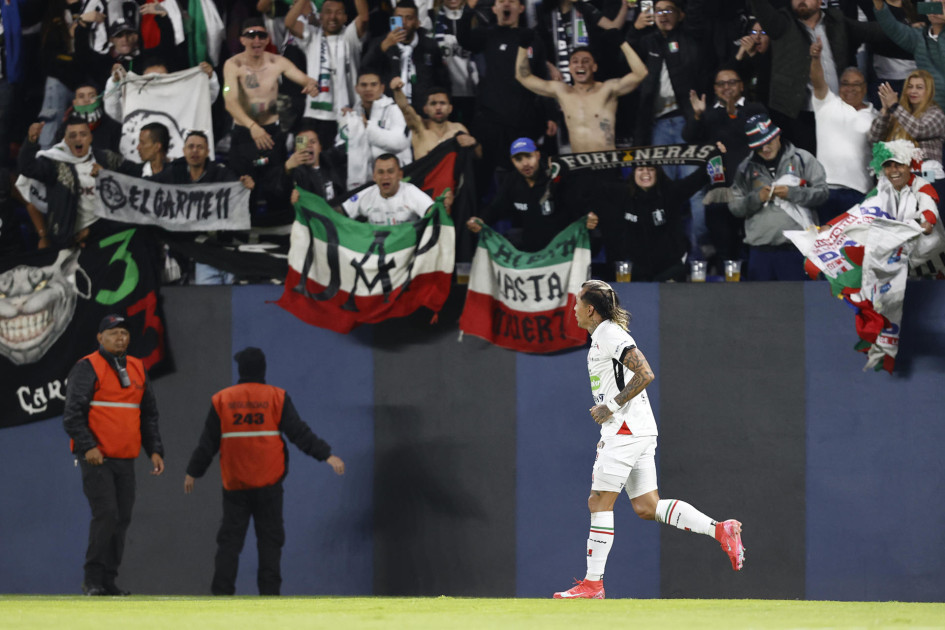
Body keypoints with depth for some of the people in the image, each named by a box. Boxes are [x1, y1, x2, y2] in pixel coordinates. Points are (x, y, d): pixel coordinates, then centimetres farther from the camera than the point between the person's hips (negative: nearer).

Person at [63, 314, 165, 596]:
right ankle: (93, 580, -9)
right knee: (106, 515, -15)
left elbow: (149, 414, 22)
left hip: (126, 460, 6)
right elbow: (73, 413, -9)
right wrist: (88, 446, -20)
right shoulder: (87, 368, -3)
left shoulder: (137, 369, 16)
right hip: (97, 457, -6)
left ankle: (108, 581, 11)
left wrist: (155, 450, 11)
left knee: (122, 519, 4)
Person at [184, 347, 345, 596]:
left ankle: (221, 591, 0)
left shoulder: (221, 400, 3)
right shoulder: (277, 397, 0)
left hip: (235, 484, 1)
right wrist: (326, 455, 0)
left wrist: (193, 472, 16)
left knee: (230, 538, 5)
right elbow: (299, 432, -4)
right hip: (268, 482, -1)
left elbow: (208, 442, 7)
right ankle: (269, 592, -2)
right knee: (270, 538, 4)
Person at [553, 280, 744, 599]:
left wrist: (612, 406, -18)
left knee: (599, 502, -6)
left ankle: (593, 583, -5)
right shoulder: (602, 336, 19)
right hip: (638, 431, 10)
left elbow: (645, 374, -22)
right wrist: (604, 410, 21)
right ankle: (720, 529, 0)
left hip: (627, 430, -10)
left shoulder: (611, 334, -12)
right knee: (647, 507, 5)